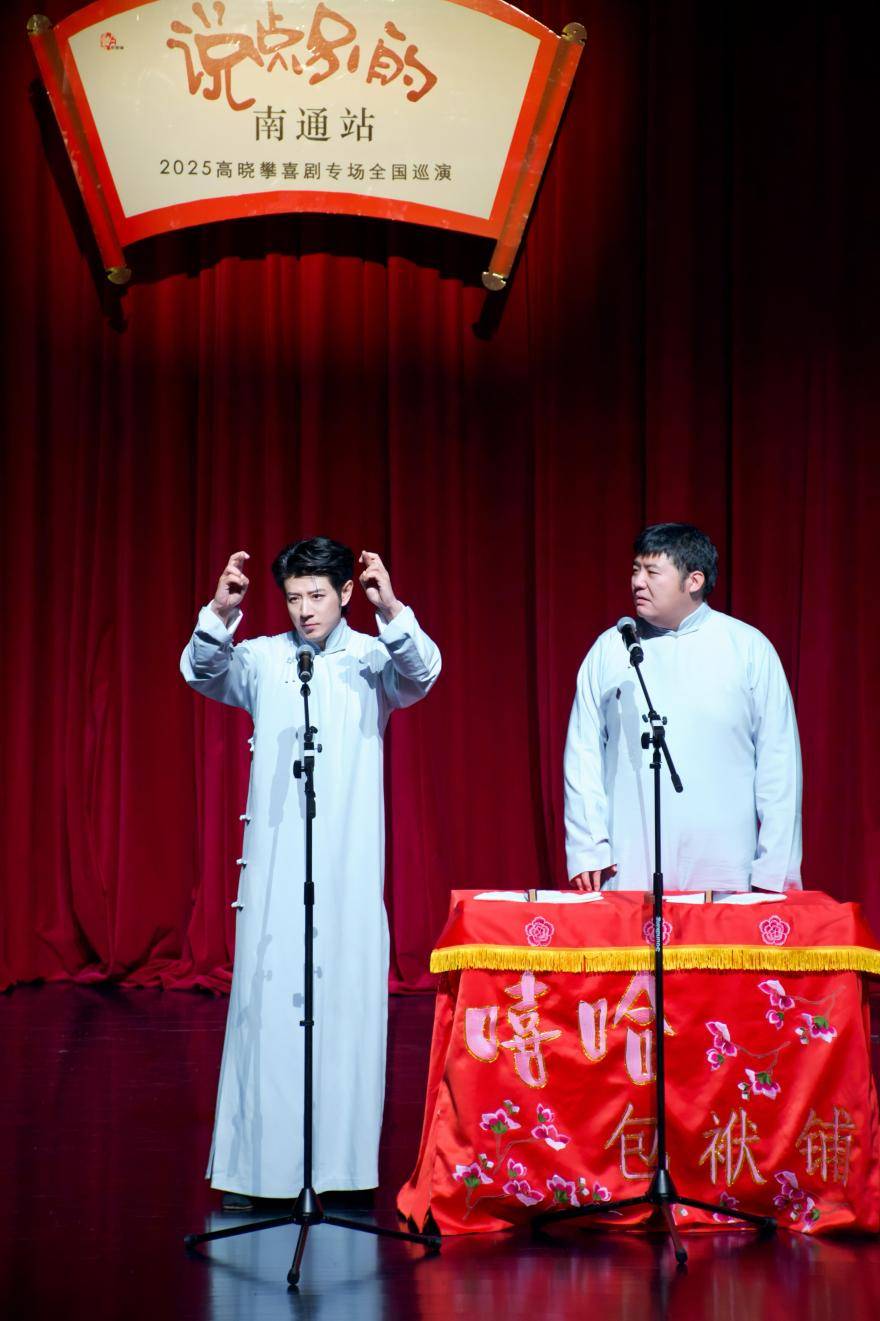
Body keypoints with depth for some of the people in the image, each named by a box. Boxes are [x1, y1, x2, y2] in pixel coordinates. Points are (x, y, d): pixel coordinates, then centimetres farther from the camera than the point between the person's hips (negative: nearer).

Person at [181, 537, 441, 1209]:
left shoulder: (372, 659, 4)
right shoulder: (261, 659, 7)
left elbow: (421, 674, -15)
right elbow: (204, 672, -9)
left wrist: (392, 613, -33)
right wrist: (220, 616, -28)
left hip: (350, 865, -1)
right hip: (274, 863, 1)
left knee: (349, 1002, -1)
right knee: (265, 1002, -1)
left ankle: (344, 1166, 6)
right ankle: (258, 1168, 4)